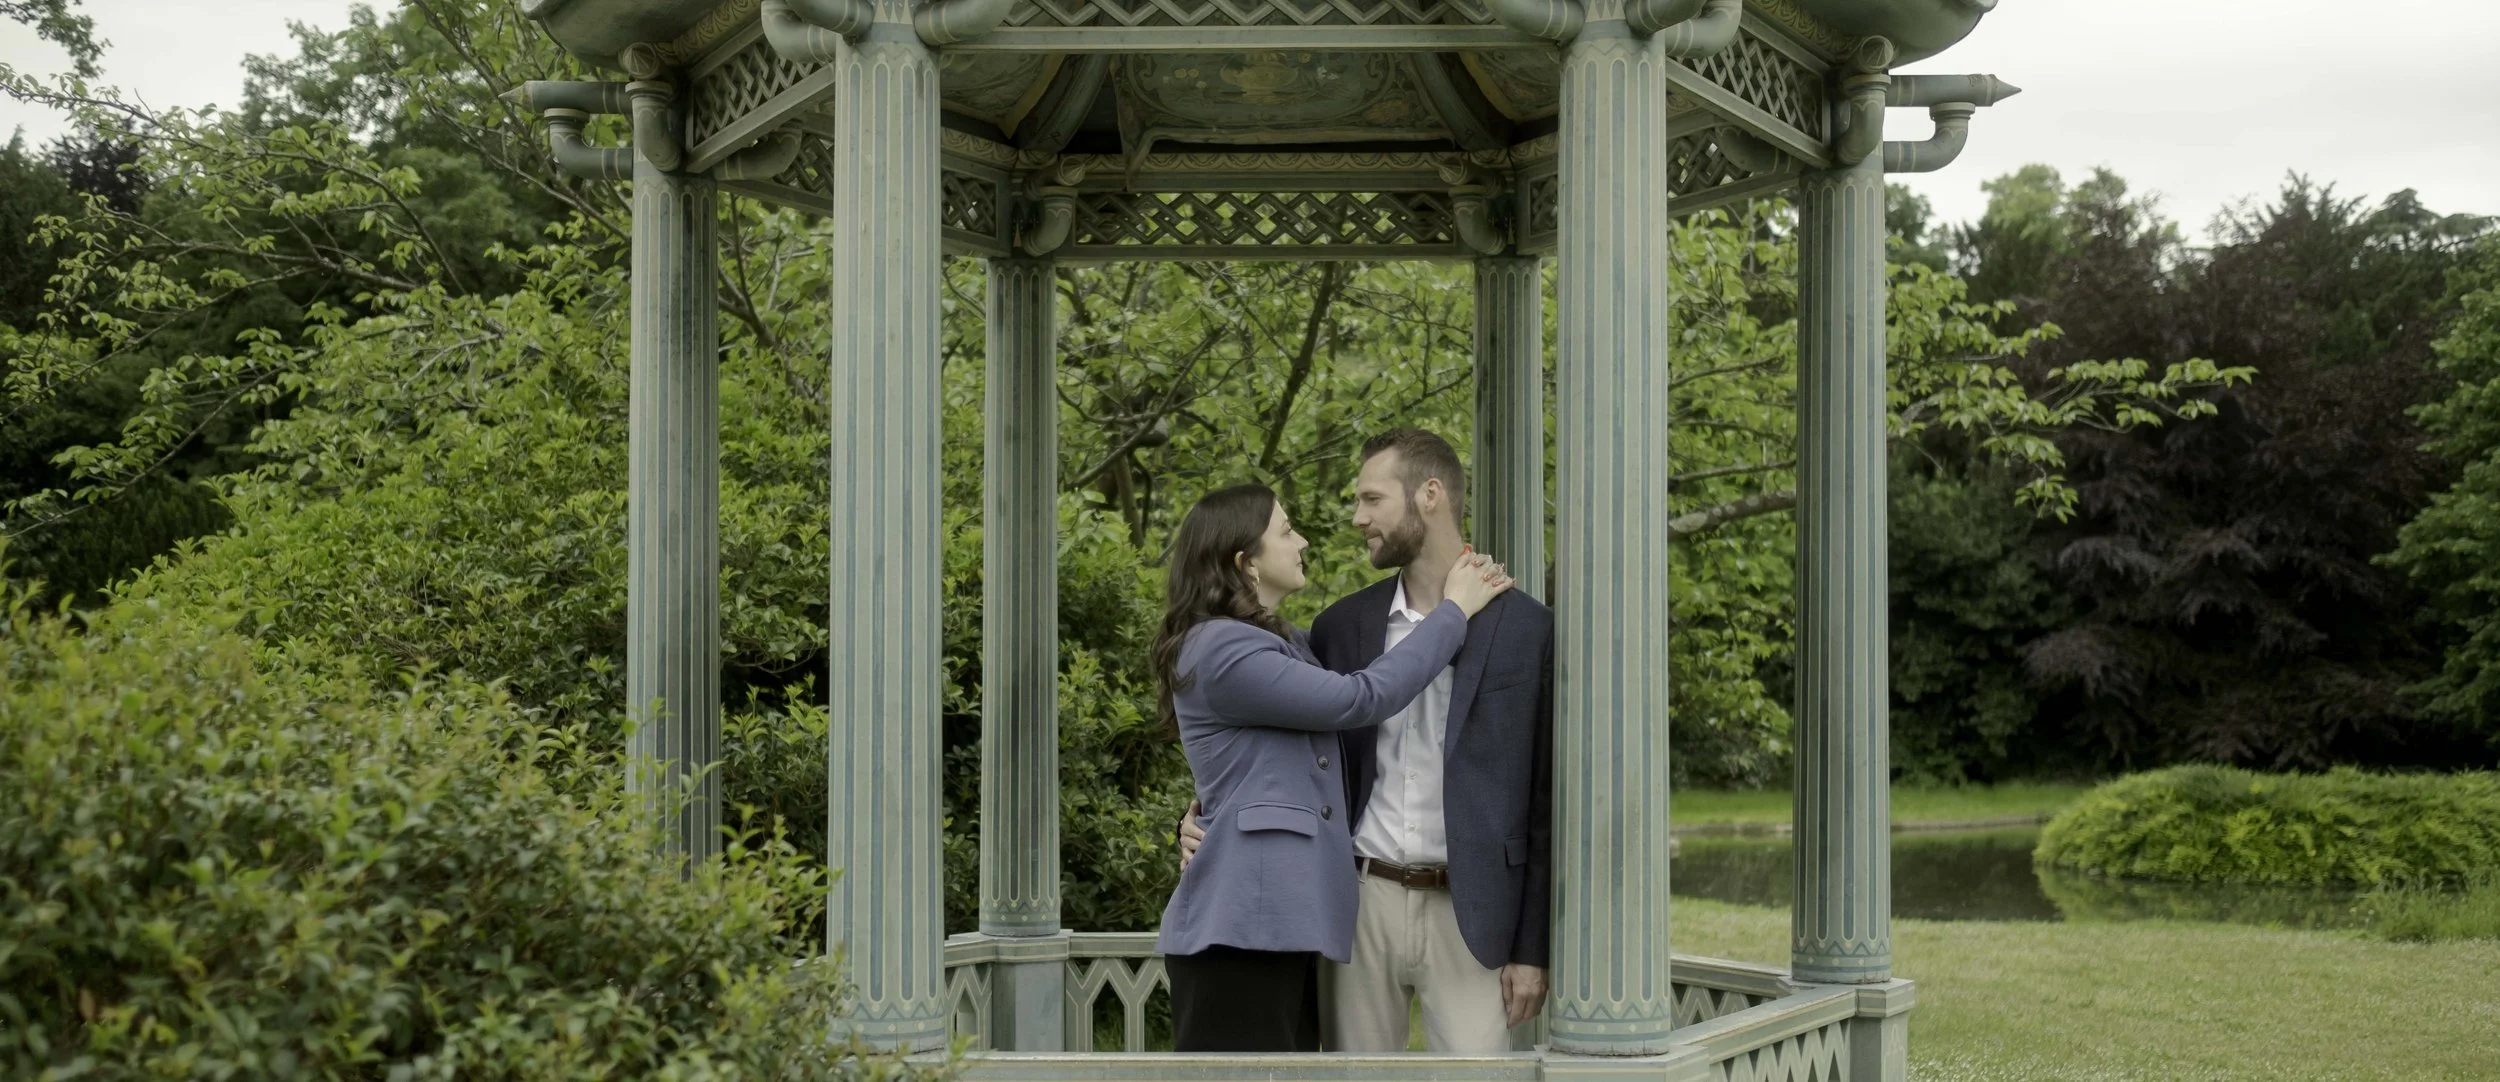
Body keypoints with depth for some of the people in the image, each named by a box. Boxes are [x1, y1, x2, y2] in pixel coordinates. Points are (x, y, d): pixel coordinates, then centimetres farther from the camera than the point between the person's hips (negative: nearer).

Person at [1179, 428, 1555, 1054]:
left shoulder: (1527, 628, -3)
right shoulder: (1341, 625, 8)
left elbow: (1546, 798, -2)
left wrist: (1532, 947, -5)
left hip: (1467, 912, -3)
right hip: (1360, 901, 3)